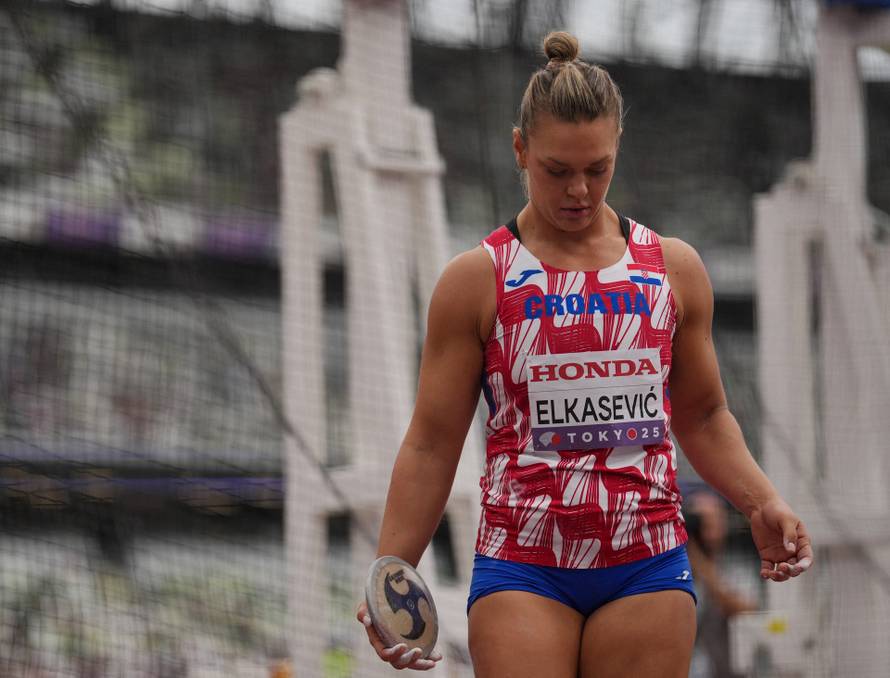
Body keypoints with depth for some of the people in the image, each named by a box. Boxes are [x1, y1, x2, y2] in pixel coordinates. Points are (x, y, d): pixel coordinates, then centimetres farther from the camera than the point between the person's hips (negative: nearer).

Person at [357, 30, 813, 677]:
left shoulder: (675, 269, 9)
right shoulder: (477, 280, 2)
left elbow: (704, 416, 20)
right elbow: (431, 444, 2)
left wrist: (762, 503, 3)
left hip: (648, 568, 2)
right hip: (521, 569, -2)